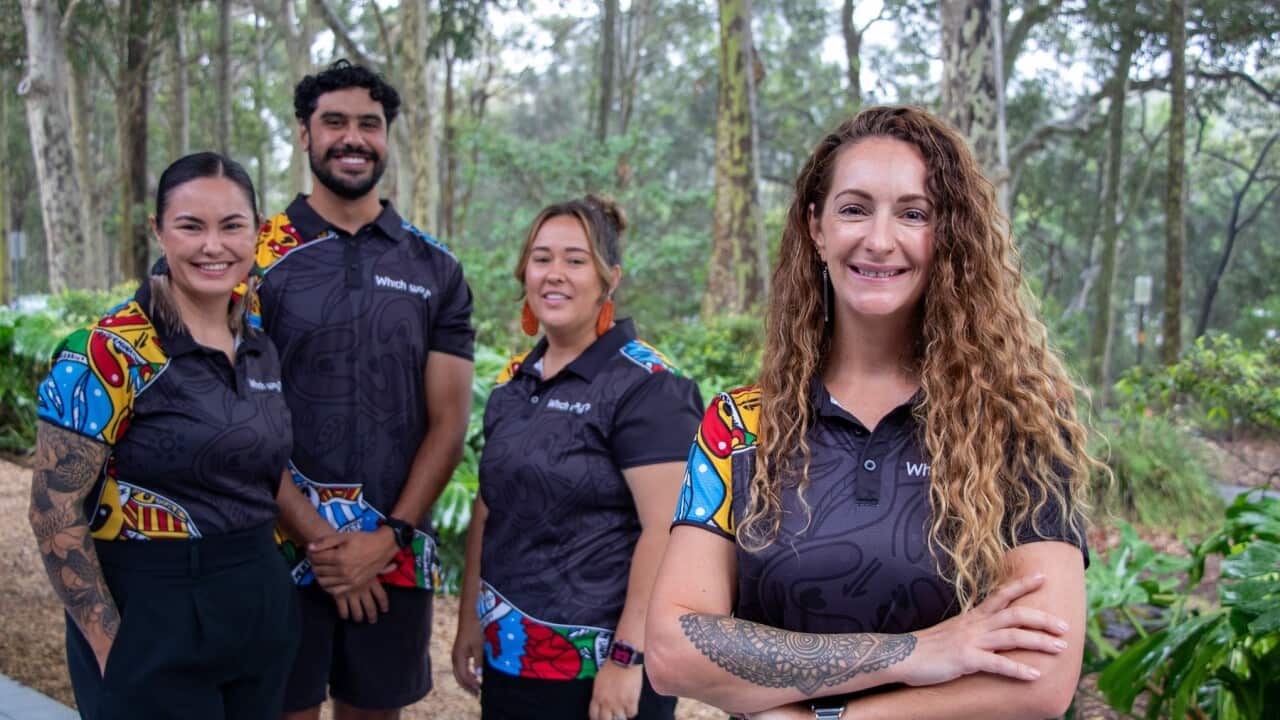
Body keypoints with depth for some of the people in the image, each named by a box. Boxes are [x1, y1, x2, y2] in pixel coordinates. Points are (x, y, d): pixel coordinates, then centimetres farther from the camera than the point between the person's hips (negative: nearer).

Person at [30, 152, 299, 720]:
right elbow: (54, 512, -14)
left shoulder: (259, 347, 5)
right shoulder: (108, 353, -14)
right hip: (152, 620, -6)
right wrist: (110, 644, -14)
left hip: (262, 611, 7)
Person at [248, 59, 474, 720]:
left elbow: (448, 422, 2)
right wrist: (320, 540, -12)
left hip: (395, 556, 2)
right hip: (281, 550, -2)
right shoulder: (257, 257, -1)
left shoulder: (435, 270, 6)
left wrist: (387, 538, -9)